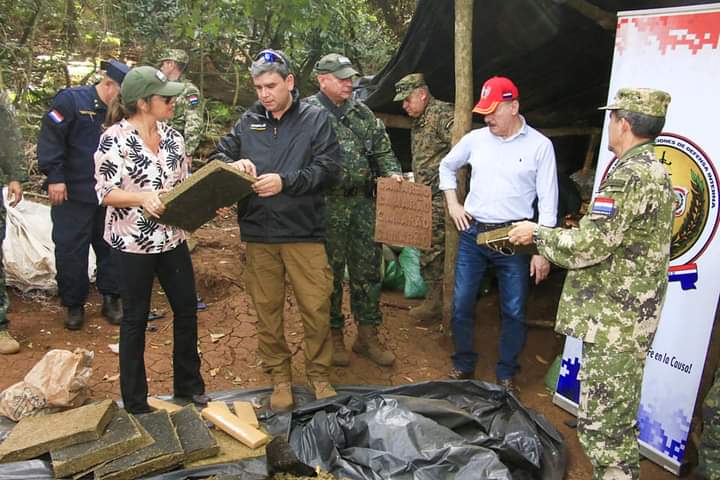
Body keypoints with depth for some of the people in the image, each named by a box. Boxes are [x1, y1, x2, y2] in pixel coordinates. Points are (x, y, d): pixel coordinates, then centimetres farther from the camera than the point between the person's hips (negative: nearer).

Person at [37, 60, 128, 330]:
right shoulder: (70, 100, -8)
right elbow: (50, 138, -12)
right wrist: (54, 177, -16)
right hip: (72, 194, -5)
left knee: (110, 247, 9)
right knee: (71, 249, 2)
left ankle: (111, 299, 22)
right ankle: (74, 305, 17)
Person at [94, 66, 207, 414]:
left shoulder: (172, 136, 5)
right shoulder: (115, 139, -13)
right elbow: (105, 192, -14)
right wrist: (143, 197, -29)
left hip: (172, 239, 6)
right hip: (132, 242, -6)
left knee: (186, 310, 13)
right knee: (136, 318, 8)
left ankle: (189, 385, 33)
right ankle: (135, 400, 25)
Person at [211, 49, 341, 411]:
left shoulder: (315, 118, 1)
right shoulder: (248, 121, 9)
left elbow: (329, 168, -8)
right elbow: (217, 156, 13)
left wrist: (285, 181, -20)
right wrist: (232, 164, -11)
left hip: (304, 232, -2)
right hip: (258, 234, 3)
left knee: (316, 308, 2)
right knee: (267, 309, 10)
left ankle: (318, 375, 23)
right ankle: (280, 377, 28)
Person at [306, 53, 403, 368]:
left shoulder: (362, 113, 13)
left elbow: (382, 148, 17)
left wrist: (392, 172, 1)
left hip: (363, 202, 5)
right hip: (327, 205, -5)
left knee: (368, 269, 9)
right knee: (330, 272, 5)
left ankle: (367, 334, 23)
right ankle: (333, 336, 21)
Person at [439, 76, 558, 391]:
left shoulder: (539, 145, -5)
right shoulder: (475, 139, 4)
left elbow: (548, 203, -5)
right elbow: (446, 166, 23)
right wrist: (453, 204, 10)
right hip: (472, 234, 3)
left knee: (514, 312, 4)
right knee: (461, 305, 7)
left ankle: (506, 375, 23)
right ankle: (463, 365, 27)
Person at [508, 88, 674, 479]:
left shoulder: (629, 175, -20)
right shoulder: (653, 169, 13)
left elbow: (587, 246, -23)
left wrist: (537, 233, -8)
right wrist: (555, 235, 15)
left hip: (613, 325, -10)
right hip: (628, 318, 10)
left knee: (601, 425, -2)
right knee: (616, 421, 22)